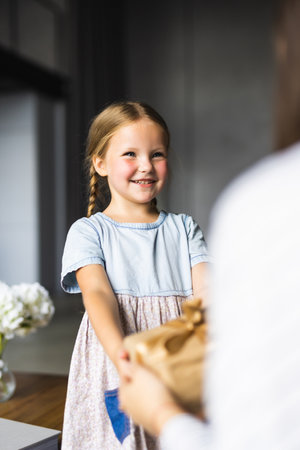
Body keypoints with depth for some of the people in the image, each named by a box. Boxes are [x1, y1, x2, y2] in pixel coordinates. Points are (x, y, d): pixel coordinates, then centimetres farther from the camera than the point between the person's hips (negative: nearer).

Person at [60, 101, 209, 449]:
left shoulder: (184, 228, 11)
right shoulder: (88, 232, 1)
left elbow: (206, 290, -1)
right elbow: (98, 294, -14)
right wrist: (124, 357, -32)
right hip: (115, 377, -2)